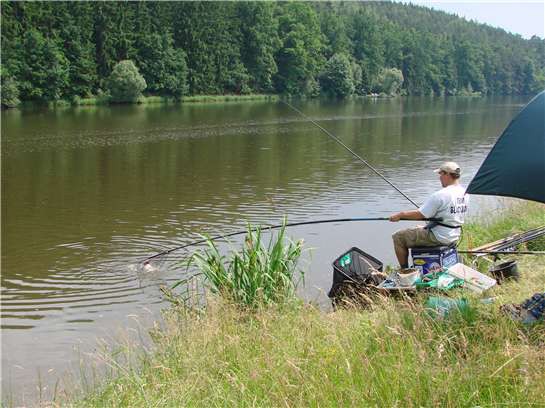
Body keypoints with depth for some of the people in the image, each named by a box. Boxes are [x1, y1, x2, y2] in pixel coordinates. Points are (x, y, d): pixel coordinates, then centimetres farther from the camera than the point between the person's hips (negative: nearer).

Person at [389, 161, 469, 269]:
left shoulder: (440, 195, -23)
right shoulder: (464, 193, 3)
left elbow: (420, 215, -19)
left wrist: (400, 215, -6)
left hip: (439, 237, -9)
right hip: (454, 236, 9)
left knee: (398, 237, 2)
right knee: (419, 229, 33)